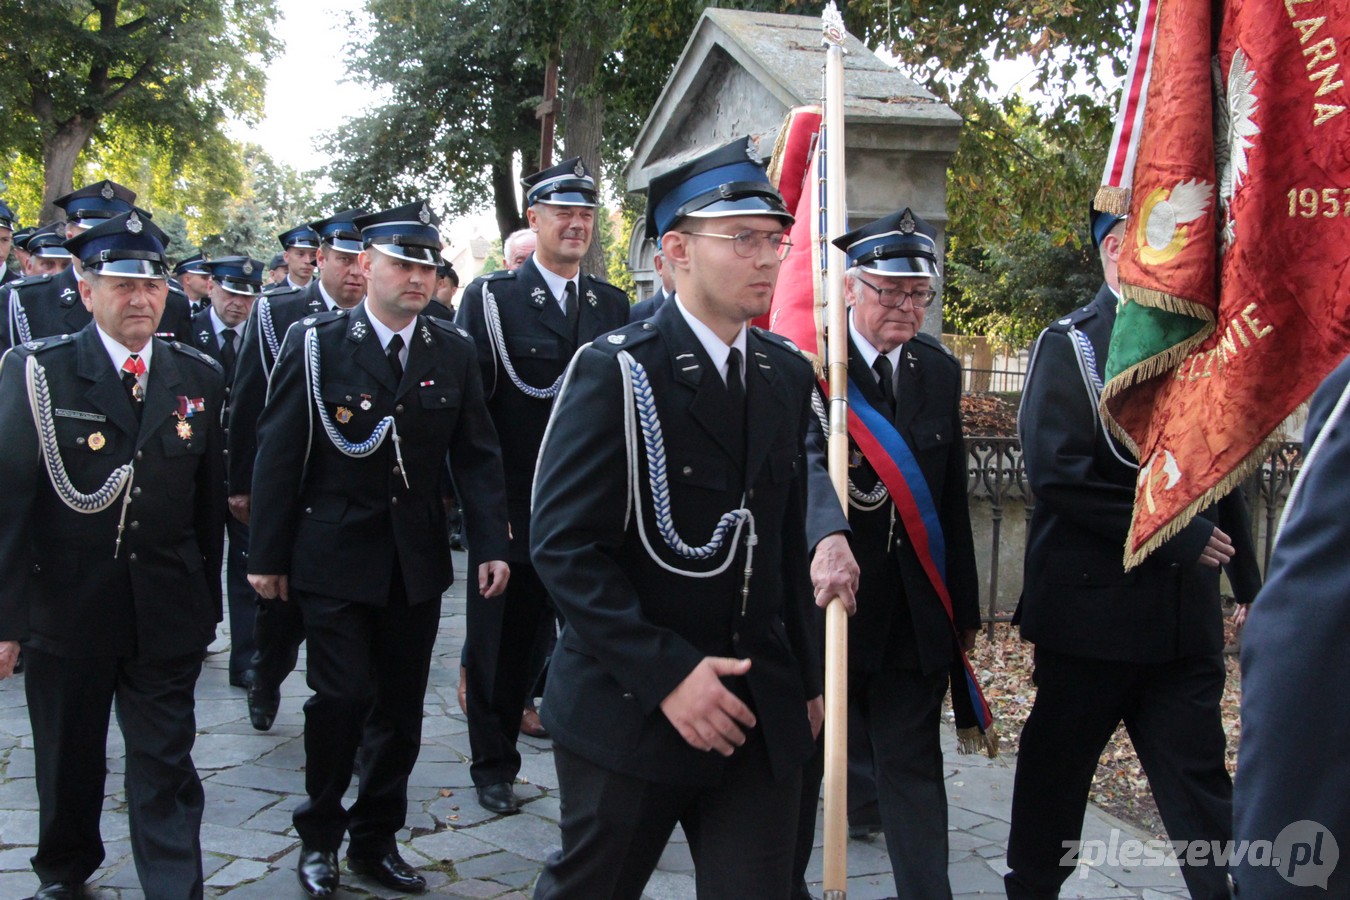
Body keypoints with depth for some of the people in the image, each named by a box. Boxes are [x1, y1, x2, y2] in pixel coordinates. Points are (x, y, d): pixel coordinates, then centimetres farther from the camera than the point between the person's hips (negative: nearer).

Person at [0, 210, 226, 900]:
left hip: (167, 616, 1)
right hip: (65, 609, -1)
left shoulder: (198, 378, 2)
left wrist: (206, 609, 8)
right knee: (68, 760, 17)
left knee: (166, 765, 4)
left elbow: (209, 502, 6)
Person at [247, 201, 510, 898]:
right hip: (334, 554, -3)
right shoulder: (316, 343, -5)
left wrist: (492, 544, -5)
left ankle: (376, 839, 27)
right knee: (343, 696, -5)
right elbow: (279, 454, -4)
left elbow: (476, 455, 4)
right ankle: (319, 836, 18)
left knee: (400, 706, 10)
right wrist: (267, 555, -5)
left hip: (417, 559, 3)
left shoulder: (453, 351, 4)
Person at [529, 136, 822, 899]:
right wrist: (665, 673, -21)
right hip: (630, 711, -4)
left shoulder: (789, 374, 8)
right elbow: (564, 545, -16)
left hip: (761, 712, 5)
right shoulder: (616, 371, -11)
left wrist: (805, 678, 11)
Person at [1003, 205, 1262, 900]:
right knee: (1057, 765, 11)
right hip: (1092, 608, -4)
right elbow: (1058, 474, -19)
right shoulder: (1072, 345, -7)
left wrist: (1249, 583, 13)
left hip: (1187, 615, 4)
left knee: (1198, 774, 8)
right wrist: (1178, 536, -17)